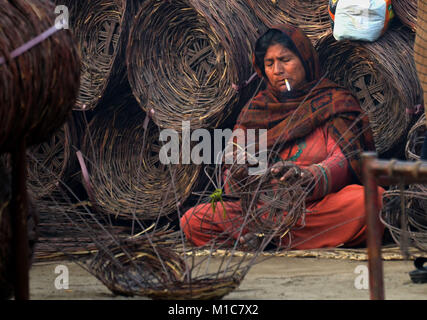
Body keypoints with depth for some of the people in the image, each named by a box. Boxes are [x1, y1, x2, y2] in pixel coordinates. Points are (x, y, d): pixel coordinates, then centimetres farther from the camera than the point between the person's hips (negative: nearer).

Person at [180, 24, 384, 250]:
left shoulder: (334, 102, 9)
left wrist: (307, 175, -30)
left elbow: (345, 159, -8)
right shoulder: (255, 110, 21)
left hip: (321, 206, -3)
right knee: (192, 221, -20)